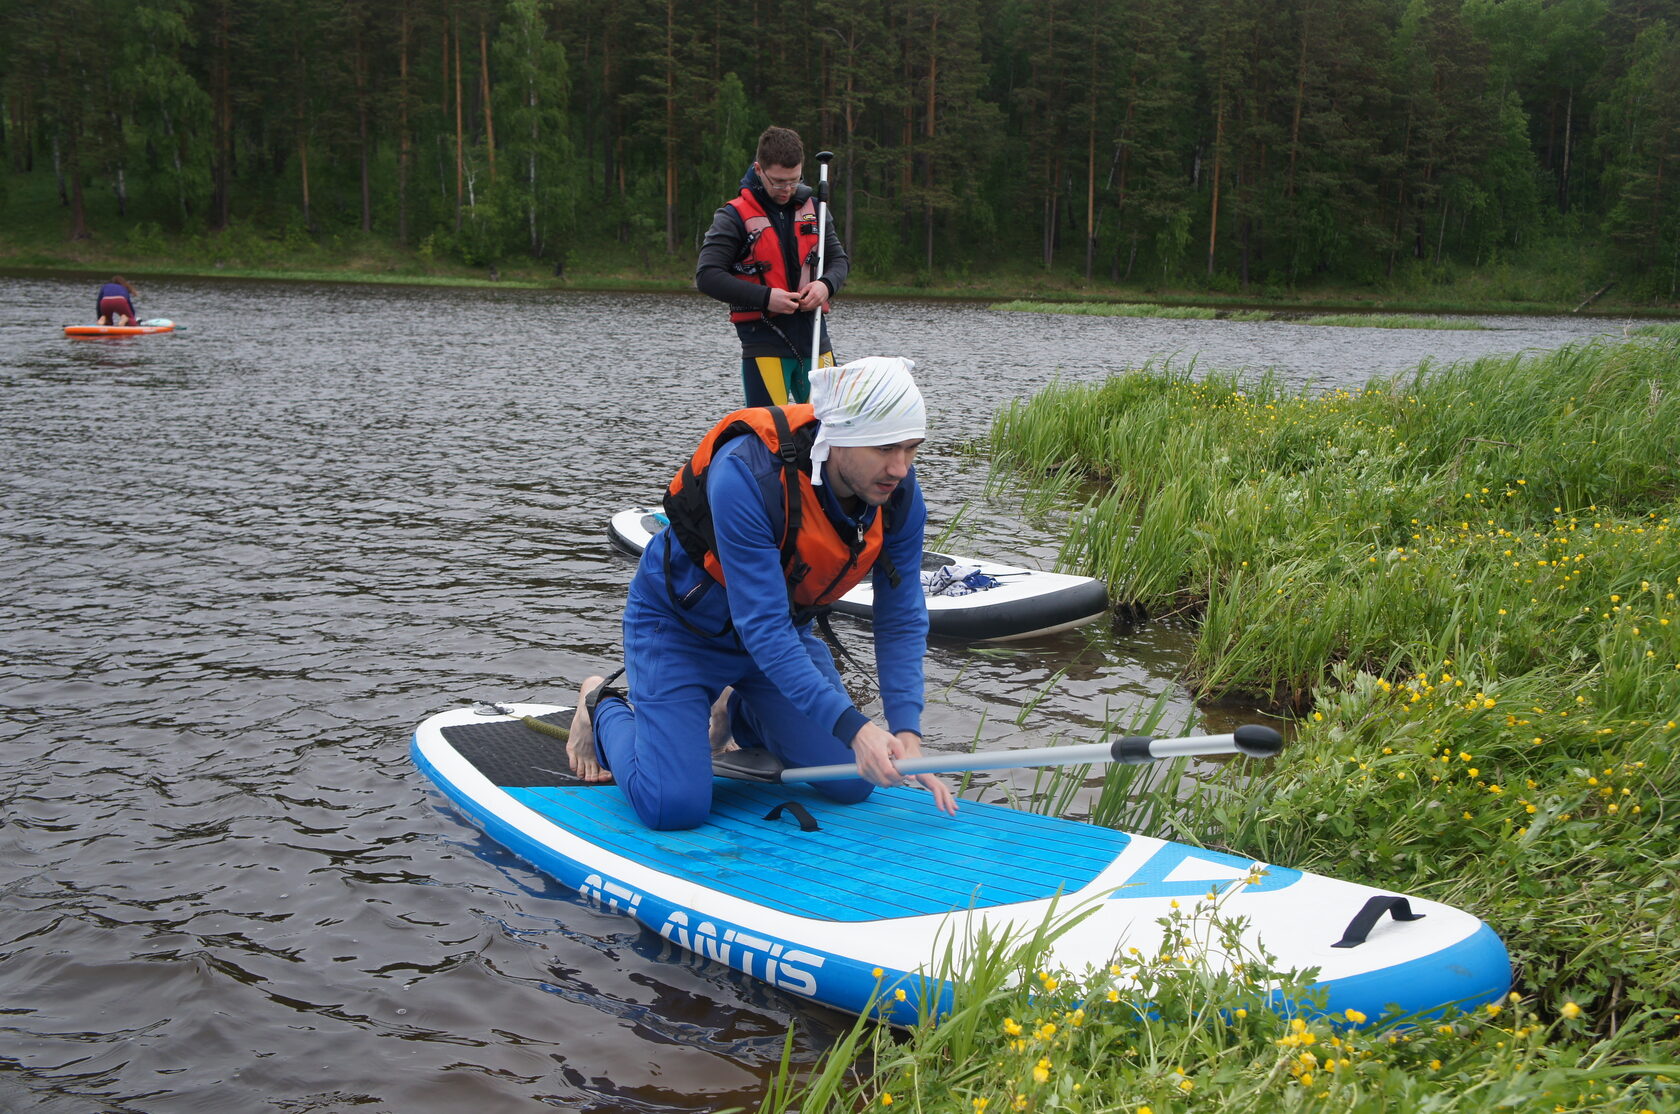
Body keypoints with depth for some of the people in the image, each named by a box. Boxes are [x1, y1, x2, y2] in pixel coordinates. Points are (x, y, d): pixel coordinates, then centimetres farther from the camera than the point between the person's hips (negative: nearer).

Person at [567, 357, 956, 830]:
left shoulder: (899, 495, -19)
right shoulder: (746, 474, -37)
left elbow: (902, 621, -10)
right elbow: (762, 628, -37)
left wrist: (906, 733, -23)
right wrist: (852, 727, -41)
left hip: (783, 627, 6)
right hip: (680, 626, -6)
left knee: (853, 785, -2)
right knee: (674, 807, -19)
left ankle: (743, 715, 25)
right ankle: (604, 708, 13)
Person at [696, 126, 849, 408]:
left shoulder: (812, 208, 10)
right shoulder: (735, 217, -5)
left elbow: (839, 259, 17)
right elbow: (707, 276, -10)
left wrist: (826, 284, -7)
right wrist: (764, 297, -20)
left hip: (814, 334, 4)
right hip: (763, 340, -4)